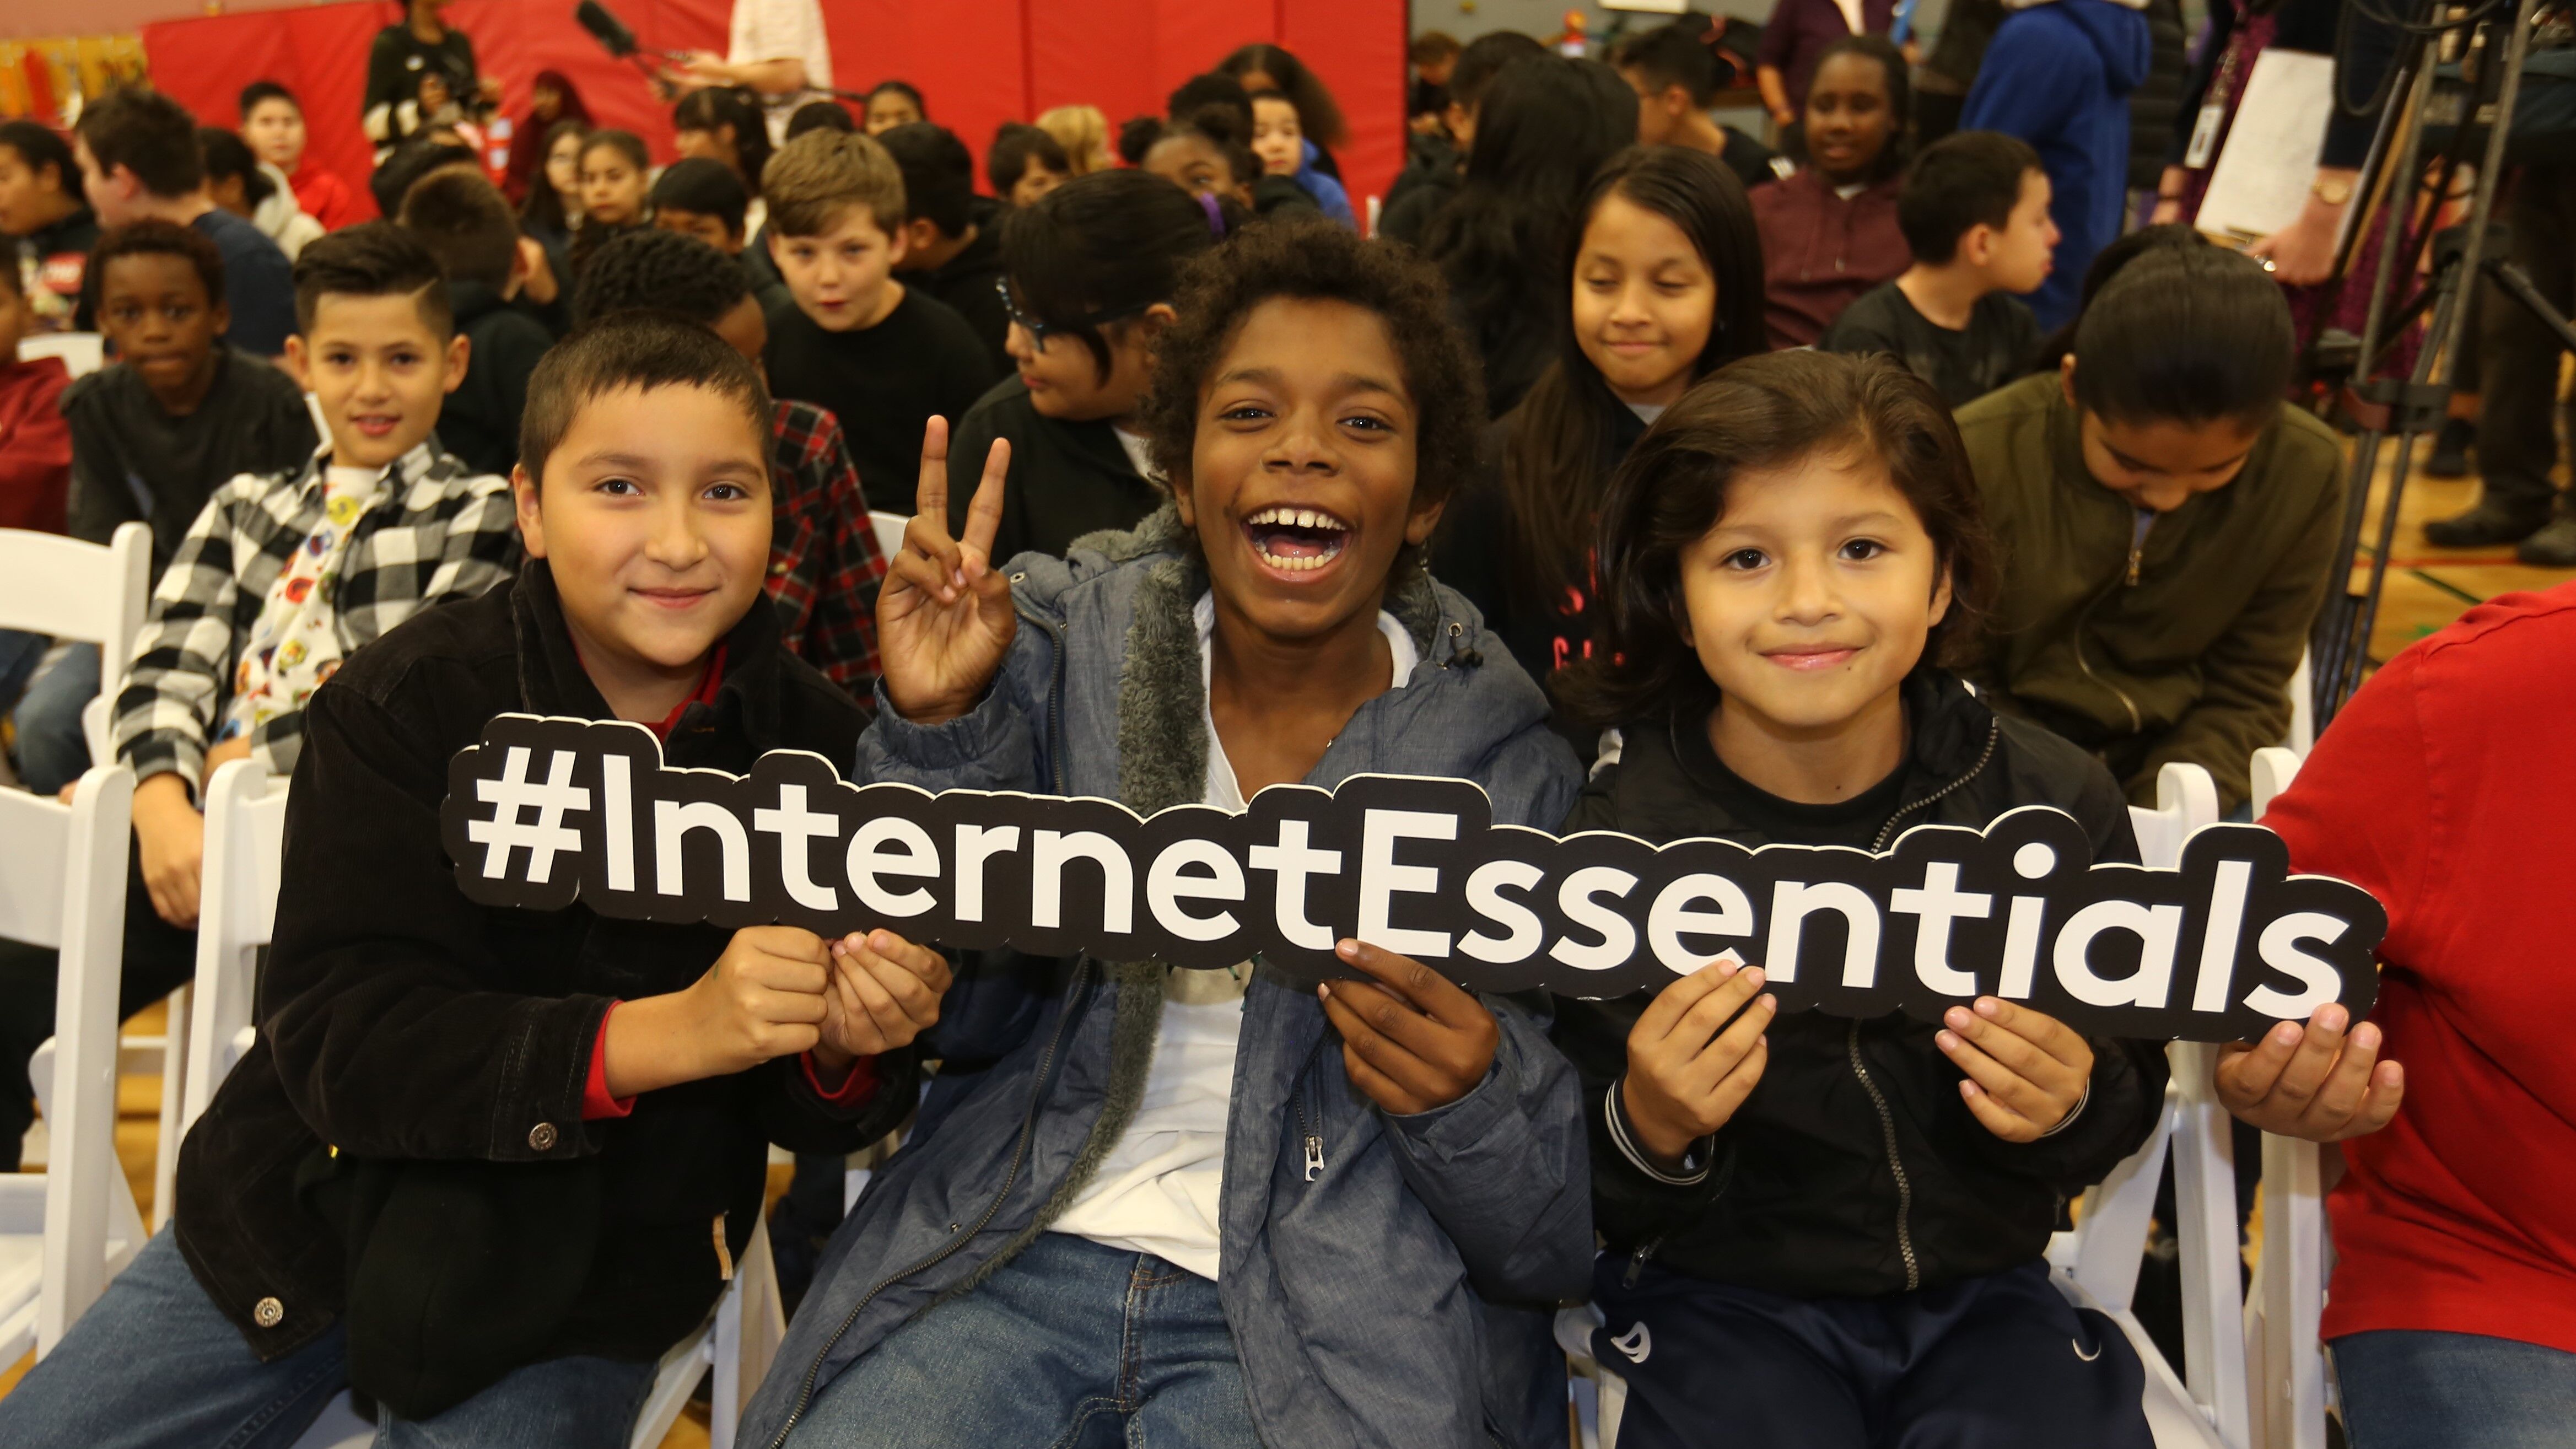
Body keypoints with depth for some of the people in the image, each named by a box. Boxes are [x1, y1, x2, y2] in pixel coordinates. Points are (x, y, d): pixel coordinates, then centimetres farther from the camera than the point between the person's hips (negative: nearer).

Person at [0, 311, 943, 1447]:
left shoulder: (821, 746, -12)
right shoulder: (404, 704, -15)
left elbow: (800, 1111, -4)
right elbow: (335, 1037, -23)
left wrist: (845, 1052, -29)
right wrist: (664, 1035, -35)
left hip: (584, 1283, 0)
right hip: (318, 1213, 1)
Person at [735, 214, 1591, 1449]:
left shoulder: (1507, 760, -2)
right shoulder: (1066, 640, 2)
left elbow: (1569, 1235, 0)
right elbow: (957, 1008, -1)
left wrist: (1478, 1099, -21)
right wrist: (936, 728, -15)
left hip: (1331, 1320, 0)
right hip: (1009, 1254, 1)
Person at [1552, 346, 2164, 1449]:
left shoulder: (2054, 803, -6)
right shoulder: (1607, 831, -12)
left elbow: (2132, 1099, 4)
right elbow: (1575, 1197, -7)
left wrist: (2071, 1109, -17)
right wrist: (1648, 1127, -27)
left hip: (1981, 1286, 2)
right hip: (1724, 1298, -2)